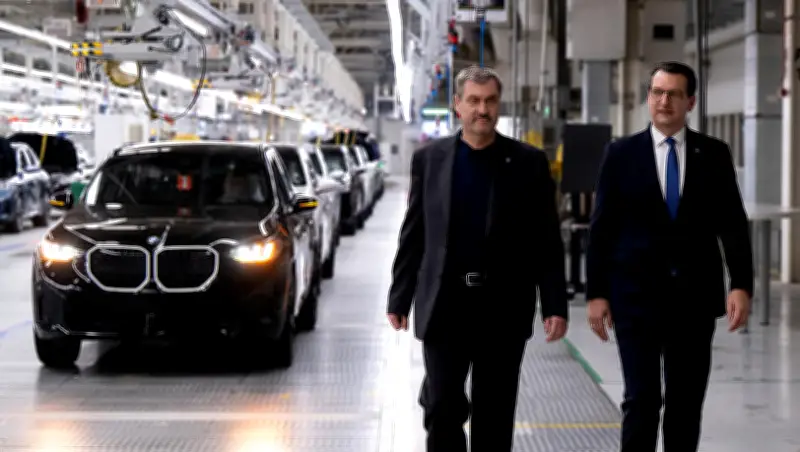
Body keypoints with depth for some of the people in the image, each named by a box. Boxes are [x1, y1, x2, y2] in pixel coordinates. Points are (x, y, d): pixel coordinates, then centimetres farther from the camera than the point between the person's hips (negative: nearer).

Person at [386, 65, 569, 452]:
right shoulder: (429, 158, 4)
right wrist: (399, 298, 4)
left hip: (504, 308, 0)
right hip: (443, 305, 0)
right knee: (442, 409, 2)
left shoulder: (529, 162, 1)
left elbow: (547, 240, 0)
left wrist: (555, 305, -5)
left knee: (494, 417, 8)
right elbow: (413, 236, 6)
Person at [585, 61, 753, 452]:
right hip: (636, 295, -2)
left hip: (695, 296, 2)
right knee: (642, 399, -5)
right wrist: (596, 293, -3)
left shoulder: (714, 154, 5)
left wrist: (741, 285, -9)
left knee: (687, 401, 7)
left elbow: (732, 224, 2)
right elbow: (602, 228, 2)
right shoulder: (621, 154, 2)